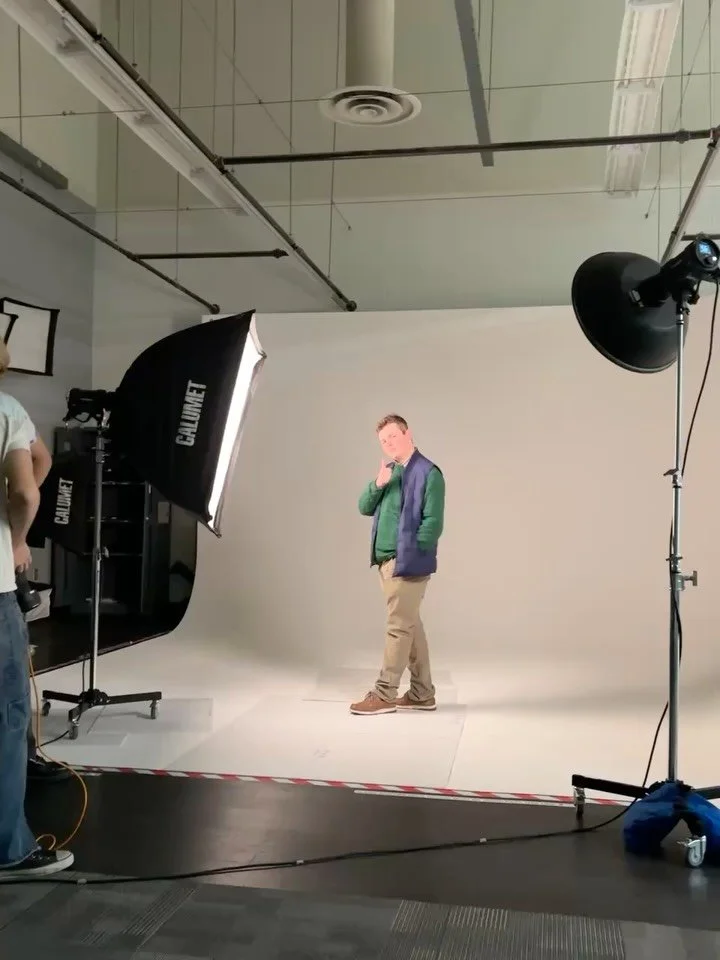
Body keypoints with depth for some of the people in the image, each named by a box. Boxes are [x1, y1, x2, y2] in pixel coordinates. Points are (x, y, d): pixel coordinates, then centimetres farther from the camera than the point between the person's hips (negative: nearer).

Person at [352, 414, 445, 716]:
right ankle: (422, 693, 21)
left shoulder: (428, 473, -10)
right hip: (386, 562, 8)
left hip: (408, 563, -8)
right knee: (410, 625, 13)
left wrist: (410, 555, -15)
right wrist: (378, 484, -8)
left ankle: (384, 695, 3)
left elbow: (433, 523, -14)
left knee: (398, 627, -4)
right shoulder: (390, 471, 14)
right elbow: (365, 508, 9)